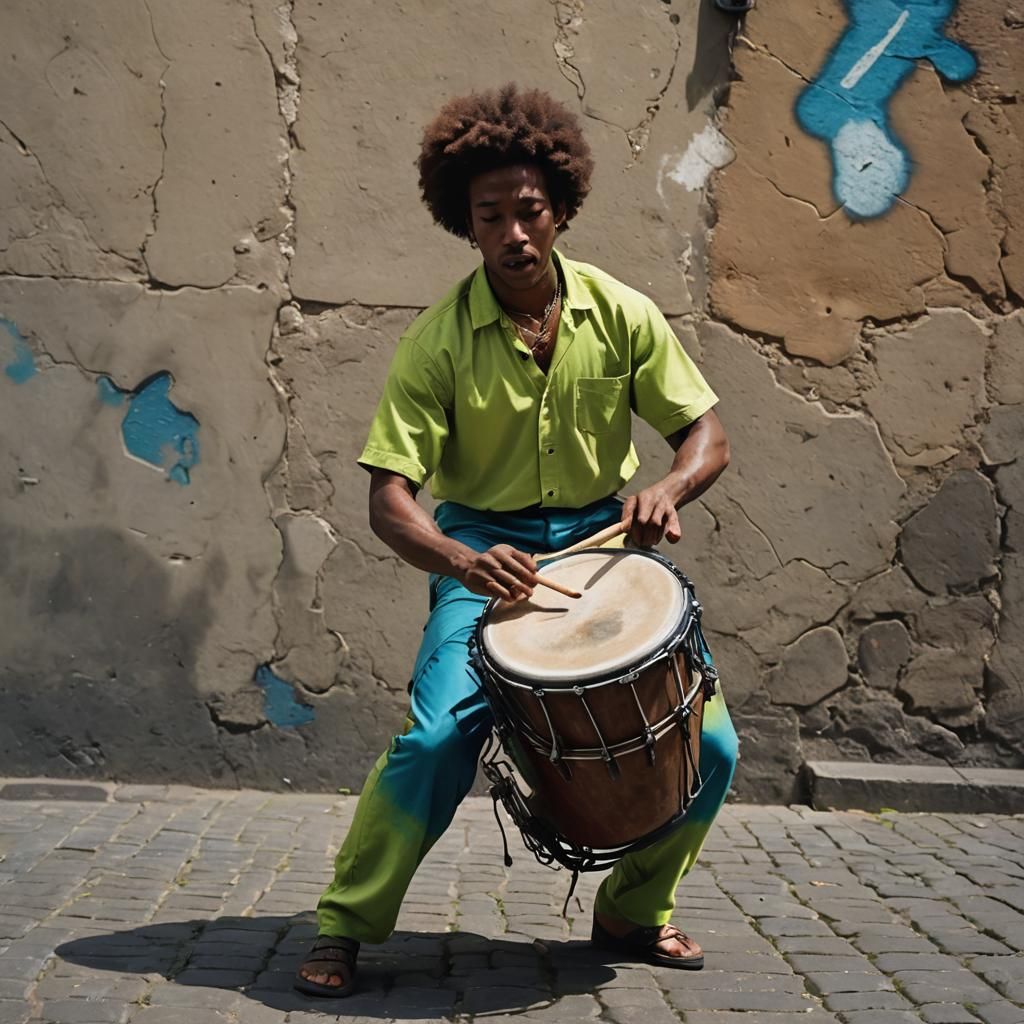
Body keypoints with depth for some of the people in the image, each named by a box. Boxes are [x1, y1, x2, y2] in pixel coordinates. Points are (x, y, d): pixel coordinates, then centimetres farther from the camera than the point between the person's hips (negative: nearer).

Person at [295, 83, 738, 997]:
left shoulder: (620, 314, -6)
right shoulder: (441, 339, -13)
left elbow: (708, 437, -2)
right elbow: (390, 497, -17)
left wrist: (667, 490, -26)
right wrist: (465, 564, -37)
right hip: (483, 550, -3)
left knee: (708, 749, -6)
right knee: (437, 737, -24)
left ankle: (634, 911, 20)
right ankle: (344, 929, -4)